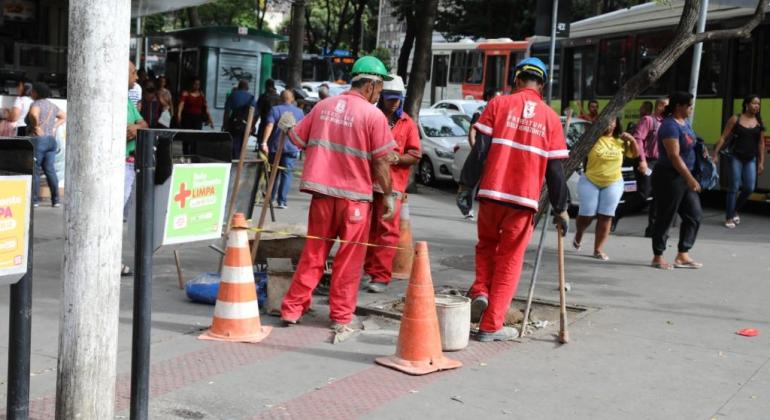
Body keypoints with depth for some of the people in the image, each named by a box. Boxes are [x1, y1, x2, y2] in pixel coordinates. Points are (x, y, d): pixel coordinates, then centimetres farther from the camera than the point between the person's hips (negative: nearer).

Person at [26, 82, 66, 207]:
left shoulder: (36, 104, -9)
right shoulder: (52, 105, 15)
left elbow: (33, 114, -31)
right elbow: (64, 117, 27)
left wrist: (36, 127, -18)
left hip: (37, 140, -7)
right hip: (51, 140, 7)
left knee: (34, 170, -1)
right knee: (50, 170, 8)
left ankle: (34, 200, -2)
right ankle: (56, 199, 4)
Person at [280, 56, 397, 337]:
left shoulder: (323, 106, 5)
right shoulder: (373, 115, -9)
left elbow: (297, 139, 12)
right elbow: (381, 161, -8)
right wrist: (388, 195, 1)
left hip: (322, 191, 4)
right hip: (355, 196, -4)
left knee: (313, 253, 14)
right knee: (348, 259, 6)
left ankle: (293, 308, 16)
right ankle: (341, 317, 11)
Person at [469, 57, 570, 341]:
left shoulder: (499, 104, 1)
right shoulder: (550, 118, 4)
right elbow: (555, 169, 3)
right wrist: (560, 208, 10)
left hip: (491, 193, 0)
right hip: (524, 199, 0)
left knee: (486, 245, 25)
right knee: (510, 260, 8)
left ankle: (480, 292, 4)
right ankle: (491, 326, 9)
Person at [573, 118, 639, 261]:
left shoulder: (620, 141, 6)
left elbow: (635, 154, 15)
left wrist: (632, 140, -2)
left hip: (613, 183, 3)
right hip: (590, 182, -3)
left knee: (605, 216, 0)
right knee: (587, 215, 0)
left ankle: (598, 249, 5)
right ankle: (578, 234, 33)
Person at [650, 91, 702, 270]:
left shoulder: (685, 123, 12)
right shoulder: (670, 126, -17)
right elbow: (674, 156, -24)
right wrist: (690, 178, -26)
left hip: (684, 176, 10)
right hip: (669, 177, -9)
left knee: (694, 215, 9)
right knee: (665, 218, 0)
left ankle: (682, 255, 15)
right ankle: (658, 257, 12)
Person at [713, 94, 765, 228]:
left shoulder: (759, 122, 5)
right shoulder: (735, 119, -4)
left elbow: (761, 143, 9)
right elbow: (723, 138, -3)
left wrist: (761, 162, 7)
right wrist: (716, 154, -9)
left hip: (750, 159, 3)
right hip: (735, 157, -3)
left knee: (749, 188, -2)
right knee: (734, 187, -2)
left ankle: (735, 210, 24)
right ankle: (729, 217, 7)